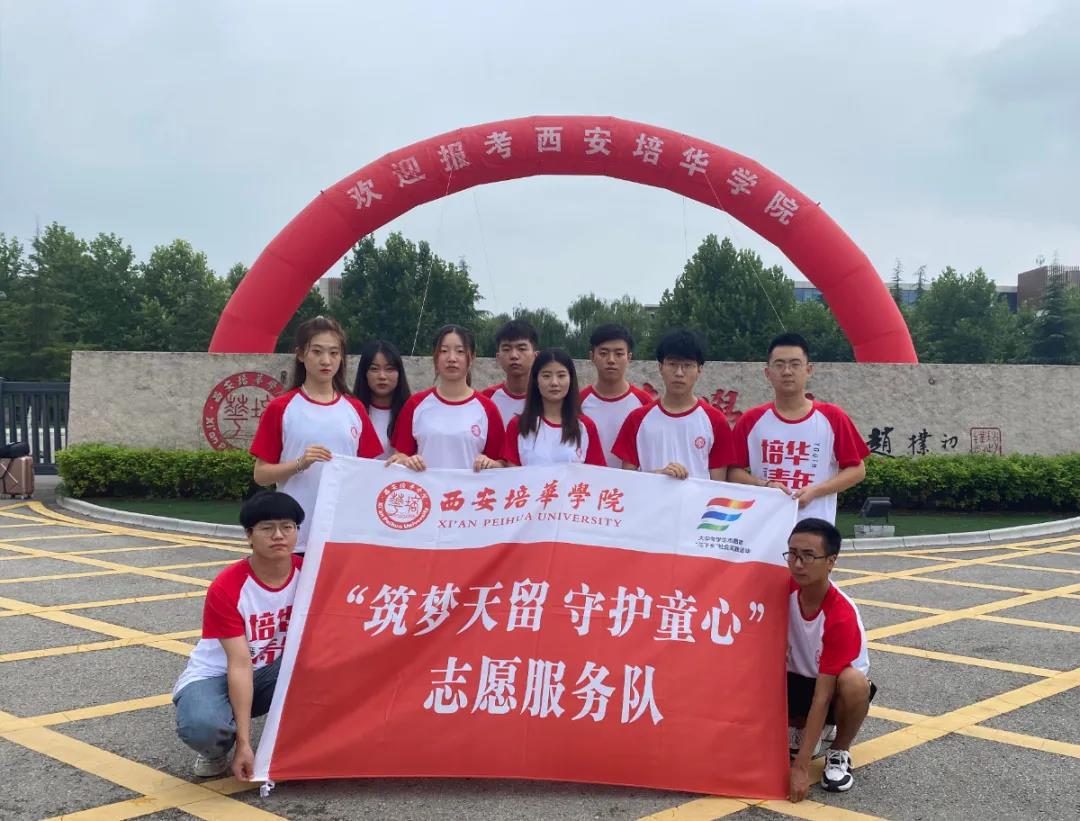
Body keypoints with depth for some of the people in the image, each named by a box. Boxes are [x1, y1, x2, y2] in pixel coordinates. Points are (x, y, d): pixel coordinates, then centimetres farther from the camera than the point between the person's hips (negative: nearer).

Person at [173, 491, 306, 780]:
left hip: (273, 672, 3)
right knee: (201, 725, -37)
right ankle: (217, 750, 2)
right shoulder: (225, 588, -24)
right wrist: (243, 743, -29)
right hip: (216, 675, -3)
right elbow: (239, 665, -27)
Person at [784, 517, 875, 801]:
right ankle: (801, 726, 10)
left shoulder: (843, 617, -32)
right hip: (797, 679, 4)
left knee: (854, 682, -39)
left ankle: (839, 753, -8)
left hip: (835, 687, -4)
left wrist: (801, 767, -32)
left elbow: (822, 695, -32)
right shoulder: (785, 588, -18)